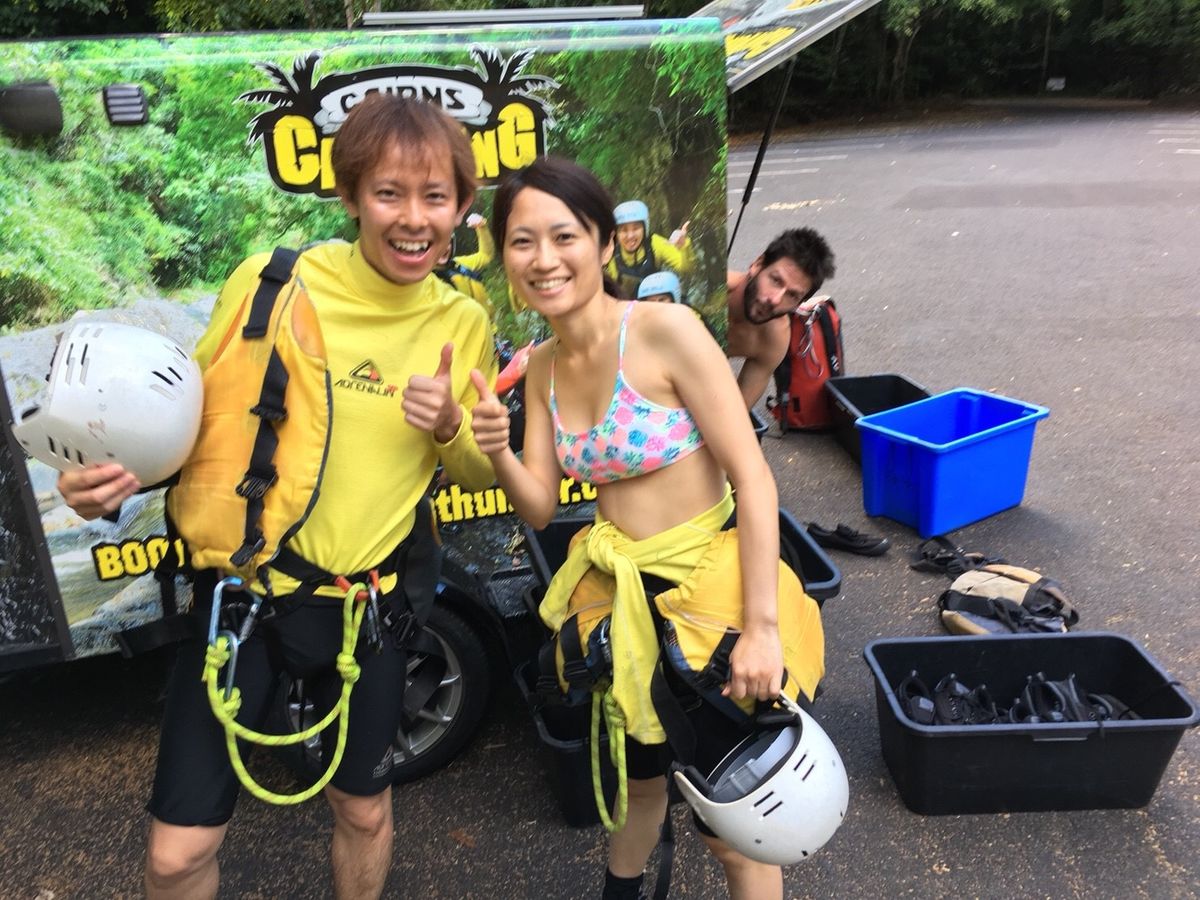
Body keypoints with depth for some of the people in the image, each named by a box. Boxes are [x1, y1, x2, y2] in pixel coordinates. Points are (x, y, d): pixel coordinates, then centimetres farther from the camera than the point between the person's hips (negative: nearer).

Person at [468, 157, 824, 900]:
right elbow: (540, 508, 2)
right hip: (614, 592, 6)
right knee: (636, 777, 28)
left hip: (704, 589, -6)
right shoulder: (543, 366, 0)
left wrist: (763, 626, -23)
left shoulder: (665, 330, -20)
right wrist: (497, 451, -19)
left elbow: (754, 479, -21)